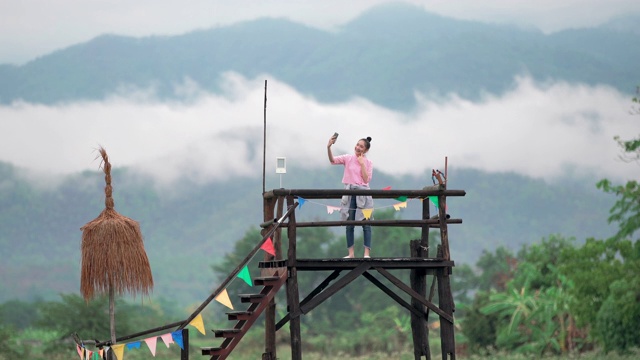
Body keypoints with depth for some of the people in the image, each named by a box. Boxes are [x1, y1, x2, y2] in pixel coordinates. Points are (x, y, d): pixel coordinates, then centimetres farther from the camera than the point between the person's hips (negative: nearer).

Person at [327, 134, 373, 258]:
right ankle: (351, 253, 7)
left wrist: (362, 164, -8)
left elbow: (366, 179, -6)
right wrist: (328, 147, -23)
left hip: (363, 194, -2)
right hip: (349, 193, 2)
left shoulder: (368, 163, 4)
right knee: (349, 224, 3)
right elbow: (332, 160, -8)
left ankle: (367, 253, -4)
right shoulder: (348, 158, 5)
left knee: (365, 223, -5)